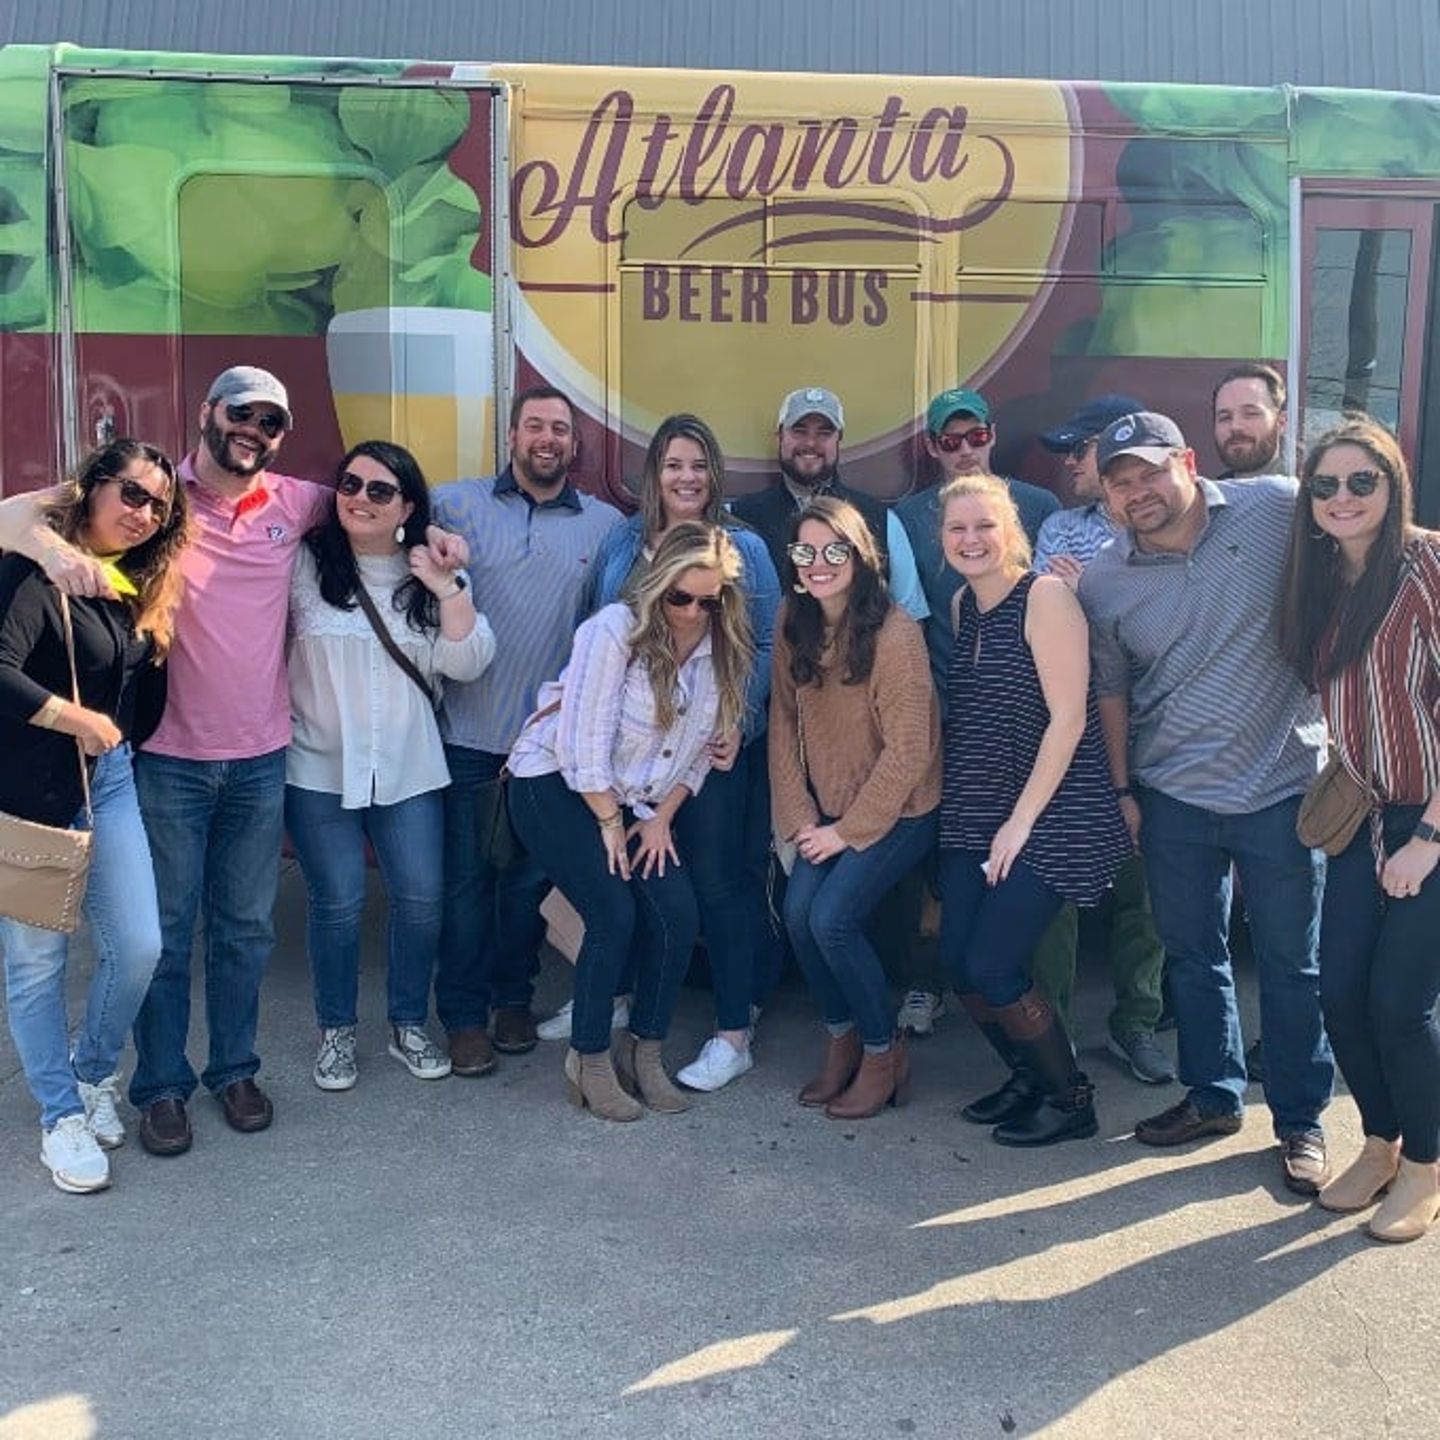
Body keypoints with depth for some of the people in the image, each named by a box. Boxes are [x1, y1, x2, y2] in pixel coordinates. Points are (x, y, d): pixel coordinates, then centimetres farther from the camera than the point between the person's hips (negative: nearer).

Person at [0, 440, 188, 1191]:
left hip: (110, 781, 7)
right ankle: (60, 1116, 21)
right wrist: (79, 719, -17)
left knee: (137, 946, 4)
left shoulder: (138, 585, 10)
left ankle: (93, 1073, 30)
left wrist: (119, 738, -1)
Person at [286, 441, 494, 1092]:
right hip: (320, 767, -2)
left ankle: (409, 1024, 23)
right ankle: (335, 1030, 21)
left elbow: (466, 663, -5)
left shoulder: (431, 574, 4)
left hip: (408, 768, 2)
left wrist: (449, 589, -15)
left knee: (421, 898, 3)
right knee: (338, 902, 0)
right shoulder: (305, 563, -1)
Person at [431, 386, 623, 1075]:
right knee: (467, 878, 5)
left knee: (529, 877, 13)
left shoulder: (605, 524, 6)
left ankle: (512, 997, 32)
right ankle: (464, 1014, 20)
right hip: (469, 733, -1)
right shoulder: (456, 504, 2)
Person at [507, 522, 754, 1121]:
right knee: (614, 913, -18)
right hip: (556, 783, -5)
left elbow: (700, 746, 6)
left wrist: (662, 816, -3)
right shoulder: (616, 629, -20)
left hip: (637, 800, 5)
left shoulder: (724, 650, -2)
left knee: (678, 913, -11)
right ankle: (589, 1060, 2)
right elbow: (585, 740, -20)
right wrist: (610, 824, -13)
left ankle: (644, 1050, 9)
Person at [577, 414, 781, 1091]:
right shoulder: (621, 542, 9)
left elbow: (767, 646, -3)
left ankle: (734, 1035, 10)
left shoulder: (744, 547, 0)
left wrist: (739, 721, -14)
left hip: (714, 741, -3)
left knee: (717, 879, -1)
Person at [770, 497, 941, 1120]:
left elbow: (908, 750, -20)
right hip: (829, 808, 6)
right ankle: (841, 1040, 14)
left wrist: (850, 830, -15)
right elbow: (784, 722, 2)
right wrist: (799, 815, -6)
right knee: (798, 912, -10)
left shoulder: (894, 632, -21)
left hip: (898, 808, -5)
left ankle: (884, 1051, 6)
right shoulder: (793, 624, -2)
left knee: (832, 917, -17)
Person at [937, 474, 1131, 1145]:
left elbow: (1068, 717, -16)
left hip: (1049, 814, -7)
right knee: (958, 960, 3)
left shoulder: (1045, 596, -12)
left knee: (991, 966, -9)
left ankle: (1071, 1099, 14)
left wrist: (1021, 819, -15)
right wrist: (969, 808, 8)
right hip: (975, 814, 7)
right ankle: (1029, 1079, 28)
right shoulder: (963, 605, 10)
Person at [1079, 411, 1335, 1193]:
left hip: (1283, 785, -2)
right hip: (1173, 797, 3)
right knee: (1191, 954, 14)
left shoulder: (1279, 509, -9)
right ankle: (1213, 1095, 34)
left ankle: (1300, 1121, 24)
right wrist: (1123, 789, 9)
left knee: (1292, 963, 8)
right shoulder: (1102, 581, -1)